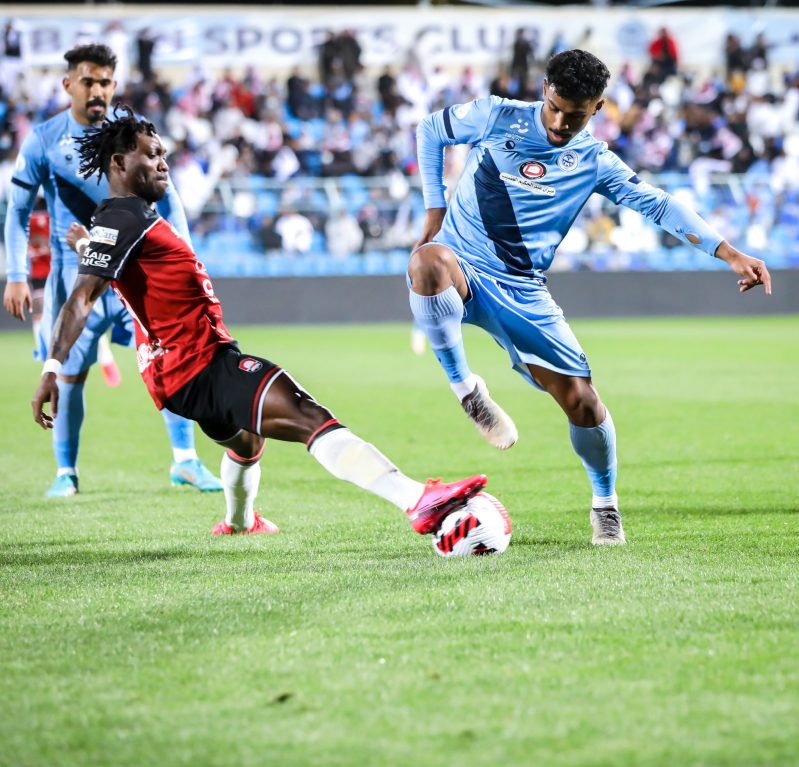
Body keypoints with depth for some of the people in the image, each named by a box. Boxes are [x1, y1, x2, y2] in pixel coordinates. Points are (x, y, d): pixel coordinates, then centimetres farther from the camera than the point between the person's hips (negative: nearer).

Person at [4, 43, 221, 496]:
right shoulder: (43, 141, -3)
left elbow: (168, 199, 9)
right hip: (75, 271, -1)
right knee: (70, 373, -1)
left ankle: (186, 461, 1)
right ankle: (66, 471, 15)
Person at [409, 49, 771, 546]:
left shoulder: (595, 163, 3)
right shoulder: (497, 118, -4)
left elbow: (658, 205, 3)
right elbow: (431, 131, 11)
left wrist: (730, 253, -6)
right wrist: (435, 209, 3)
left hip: (521, 293, 2)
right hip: (460, 267, -2)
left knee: (580, 399, -6)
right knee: (429, 262, -41)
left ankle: (605, 504, 22)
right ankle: (465, 387, -21)